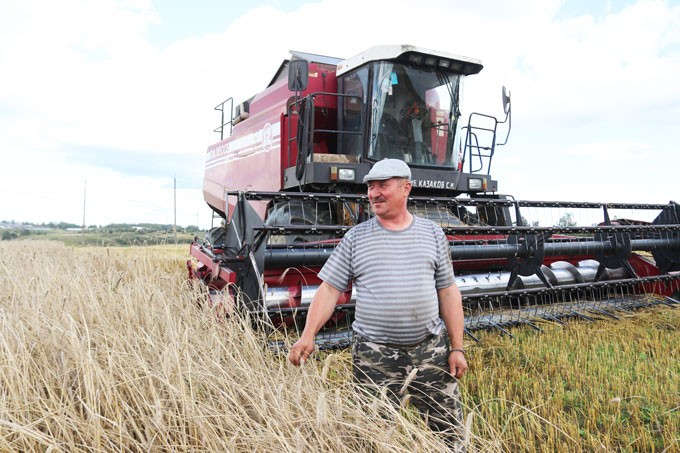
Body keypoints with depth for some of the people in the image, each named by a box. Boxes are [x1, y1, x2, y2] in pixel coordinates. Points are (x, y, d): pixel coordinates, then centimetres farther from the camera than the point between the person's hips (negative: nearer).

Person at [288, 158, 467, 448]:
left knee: (450, 431, 9)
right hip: (374, 356, -1)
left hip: (431, 350, 1)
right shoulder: (355, 237, 1)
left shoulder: (432, 234, 5)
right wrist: (308, 335, -13)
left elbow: (448, 293, 7)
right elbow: (330, 289, -1)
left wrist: (457, 348, 2)